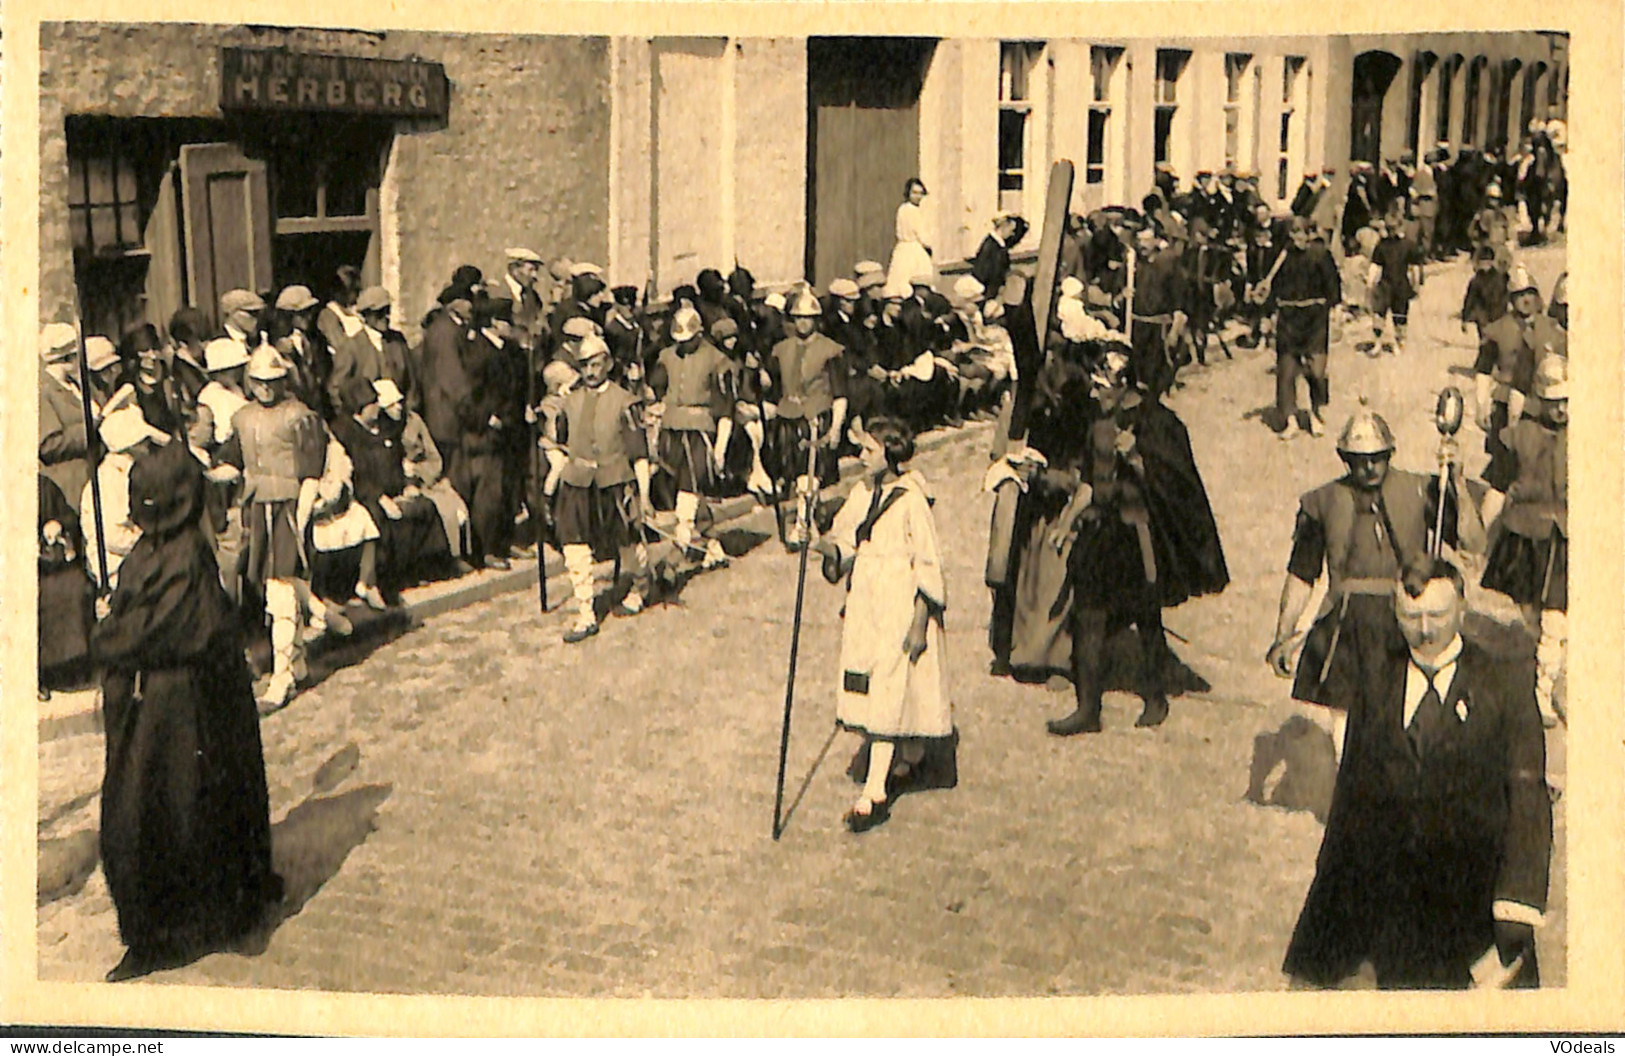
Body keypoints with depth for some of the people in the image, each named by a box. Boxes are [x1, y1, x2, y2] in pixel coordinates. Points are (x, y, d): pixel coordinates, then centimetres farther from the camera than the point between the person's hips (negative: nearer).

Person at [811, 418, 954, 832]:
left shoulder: (911, 501, -12)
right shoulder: (863, 493, 9)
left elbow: (928, 564, -11)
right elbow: (846, 540, 15)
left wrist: (921, 622, -13)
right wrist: (832, 549, -10)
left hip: (900, 610, -7)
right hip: (865, 607, 7)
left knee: (888, 694, -9)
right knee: (868, 691, 9)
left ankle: (875, 792, -9)